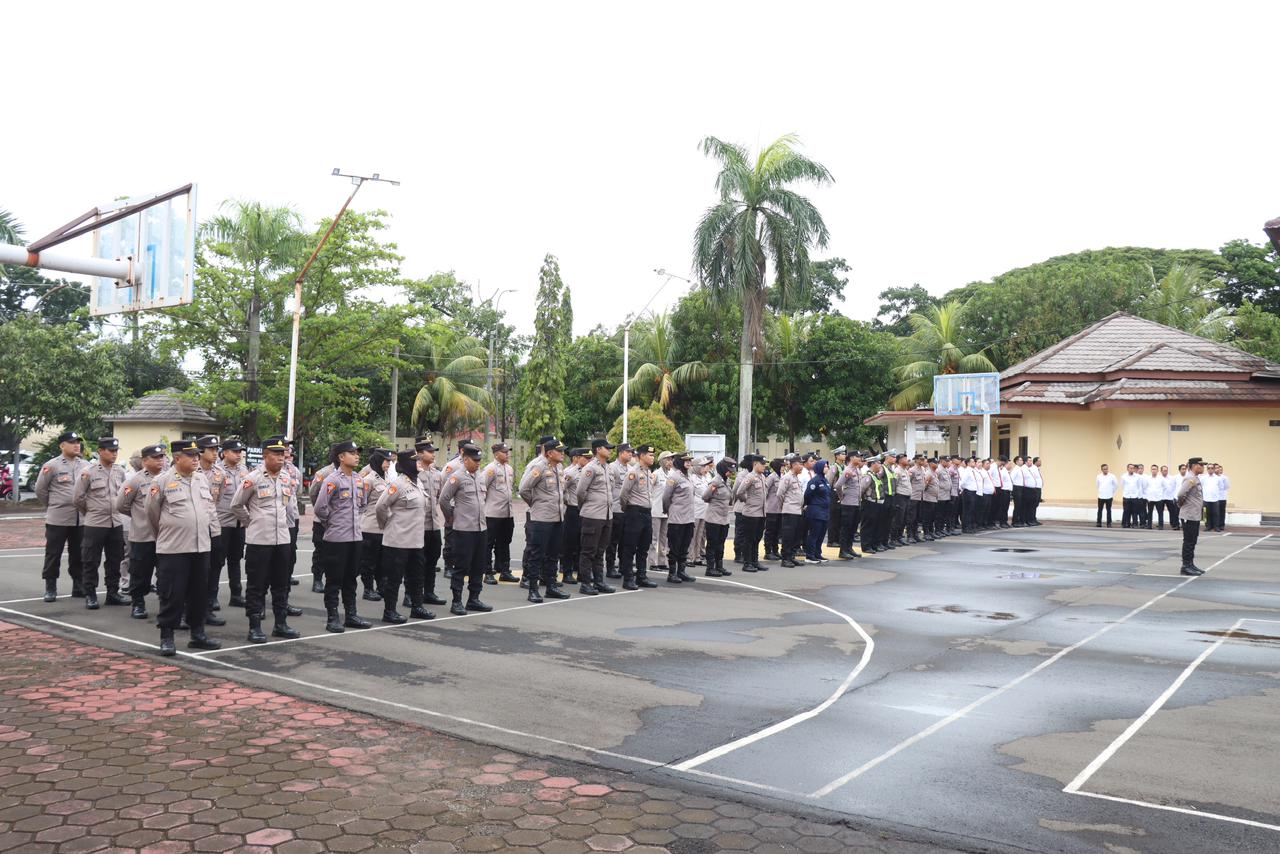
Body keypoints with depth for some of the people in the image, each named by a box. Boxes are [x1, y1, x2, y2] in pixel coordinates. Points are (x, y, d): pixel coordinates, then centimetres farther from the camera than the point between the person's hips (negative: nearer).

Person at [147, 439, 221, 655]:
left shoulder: (202, 478, 10)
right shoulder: (163, 481, -6)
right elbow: (152, 512, 4)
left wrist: (210, 529, 15)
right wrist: (165, 533, 13)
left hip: (201, 546, 5)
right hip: (173, 548, -5)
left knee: (199, 593, 11)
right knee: (172, 594, -1)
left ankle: (197, 634, 21)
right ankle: (166, 637, 8)